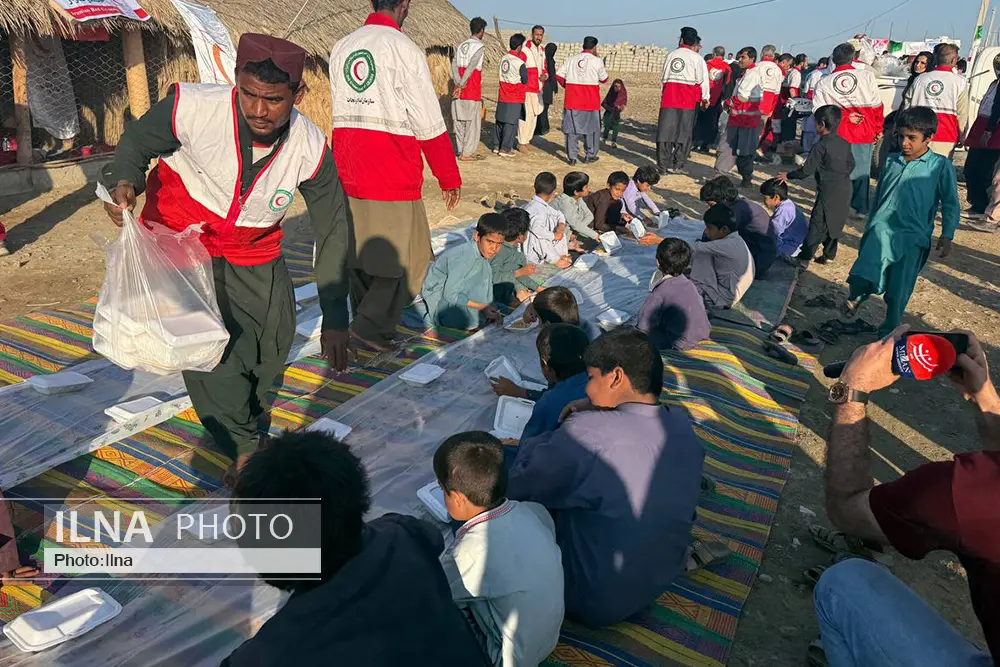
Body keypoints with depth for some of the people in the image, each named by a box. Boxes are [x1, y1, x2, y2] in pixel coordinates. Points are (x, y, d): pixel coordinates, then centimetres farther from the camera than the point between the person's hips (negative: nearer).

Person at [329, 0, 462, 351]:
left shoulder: (340, 49, 11)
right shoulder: (405, 50, -10)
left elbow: (342, 112, 14)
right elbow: (430, 125, -10)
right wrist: (450, 178, -2)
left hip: (348, 172, 7)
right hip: (393, 177, -7)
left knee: (358, 252, 18)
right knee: (408, 258, 6)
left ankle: (365, 320, 30)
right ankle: (372, 326, 3)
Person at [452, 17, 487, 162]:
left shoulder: (461, 45, 15)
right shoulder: (480, 46, -6)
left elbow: (454, 65, 3)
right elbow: (471, 67, -17)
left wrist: (458, 84, -7)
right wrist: (461, 85, -16)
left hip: (459, 90, 7)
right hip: (472, 90, -7)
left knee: (459, 120, 10)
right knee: (473, 122, -1)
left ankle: (461, 151, 15)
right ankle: (467, 153, -1)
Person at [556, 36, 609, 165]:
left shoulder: (571, 59, 5)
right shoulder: (597, 61, -4)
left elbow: (559, 76, 3)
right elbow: (604, 79, 6)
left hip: (572, 100, 2)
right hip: (591, 101, -2)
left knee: (572, 128, 7)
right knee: (592, 128, 12)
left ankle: (572, 156, 5)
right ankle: (590, 155, 16)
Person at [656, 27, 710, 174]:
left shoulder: (671, 55, 11)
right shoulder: (697, 58, 0)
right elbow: (702, 80, -2)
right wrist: (705, 98, 9)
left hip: (668, 98, 2)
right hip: (688, 101, -2)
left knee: (665, 132, 5)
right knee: (683, 133, 6)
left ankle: (663, 165, 4)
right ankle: (676, 166, 6)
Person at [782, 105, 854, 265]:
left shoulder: (820, 147, -17)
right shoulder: (845, 144, 6)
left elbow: (806, 171, -18)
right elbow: (851, 165, 15)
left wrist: (788, 176, -6)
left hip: (828, 191, -7)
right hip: (845, 190, 8)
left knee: (817, 225, -5)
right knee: (835, 223, 16)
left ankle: (804, 258, -3)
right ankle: (829, 254, 25)